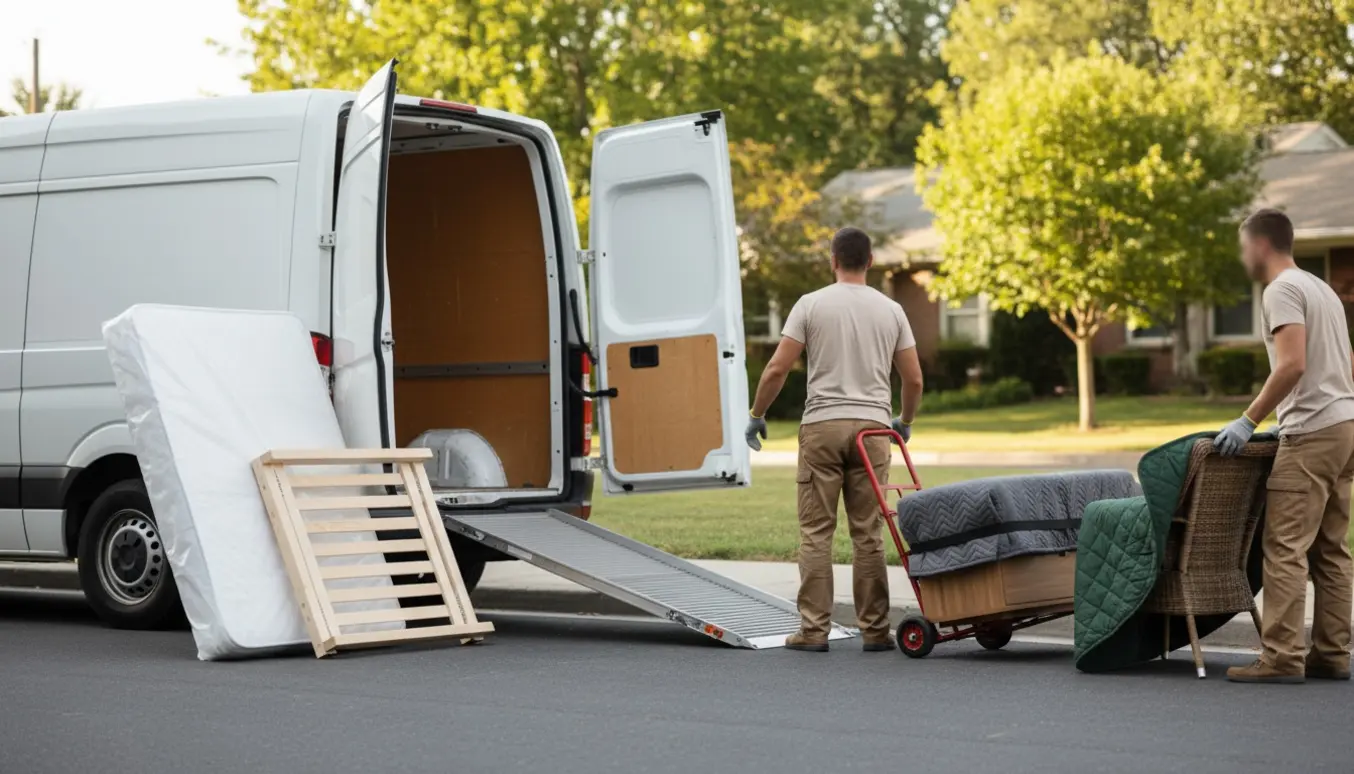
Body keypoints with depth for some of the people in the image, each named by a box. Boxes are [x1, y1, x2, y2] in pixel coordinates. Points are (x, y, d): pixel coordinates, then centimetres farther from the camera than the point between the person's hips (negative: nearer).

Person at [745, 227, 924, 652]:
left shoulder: (811, 305, -2)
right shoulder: (891, 310, 7)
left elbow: (777, 369, -5)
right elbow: (913, 379, 8)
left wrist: (757, 416, 9)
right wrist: (906, 421, 27)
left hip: (822, 425, -2)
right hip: (872, 426, 2)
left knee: (816, 532, 2)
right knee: (868, 533, 7)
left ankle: (814, 629, 0)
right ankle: (875, 630, 7)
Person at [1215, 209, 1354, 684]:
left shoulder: (1283, 290, -9)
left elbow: (1292, 365, -21)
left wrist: (1249, 421, -17)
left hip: (1312, 433, -10)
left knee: (1286, 548, -9)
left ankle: (1281, 659, -11)